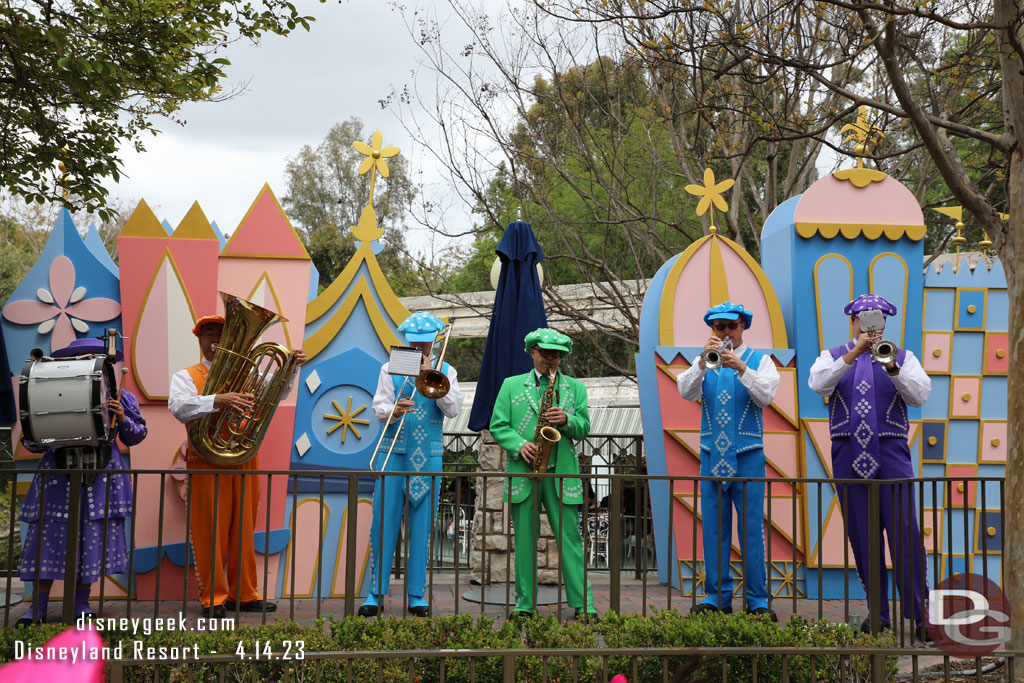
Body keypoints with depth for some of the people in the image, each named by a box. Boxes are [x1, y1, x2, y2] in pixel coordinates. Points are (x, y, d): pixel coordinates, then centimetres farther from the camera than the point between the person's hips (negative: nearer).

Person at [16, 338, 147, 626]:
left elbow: (136, 436, 11)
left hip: (101, 473, 0)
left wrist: (123, 419, -8)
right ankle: (37, 608, 5)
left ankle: (80, 605, 12)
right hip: (58, 472, 0)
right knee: (48, 533, -2)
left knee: (94, 537, 0)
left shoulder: (120, 397, 8)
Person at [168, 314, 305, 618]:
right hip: (207, 462, -4)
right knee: (210, 530, -3)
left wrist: (292, 367, -4)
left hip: (245, 462, 4)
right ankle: (213, 598, 6)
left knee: (243, 528, 9)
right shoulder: (186, 376, 7)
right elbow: (179, 407, -12)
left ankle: (244, 593, 17)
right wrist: (219, 400, -26)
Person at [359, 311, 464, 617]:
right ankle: (376, 594, 5)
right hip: (393, 453, 0)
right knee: (383, 522, -2)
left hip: (429, 456, 0)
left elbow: (453, 410, -3)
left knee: (422, 525, 3)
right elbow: (379, 407, 1)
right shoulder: (391, 369, 9)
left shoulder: (445, 371, 10)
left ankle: (417, 595, 10)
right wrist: (394, 410, -21)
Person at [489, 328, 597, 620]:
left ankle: (583, 605, 1)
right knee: (524, 540, 4)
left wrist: (566, 419, -13)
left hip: (562, 474, 0)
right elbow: (498, 425, 5)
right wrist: (519, 445, -12)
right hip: (523, 474, 0)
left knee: (570, 539, -2)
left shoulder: (575, 388, 13)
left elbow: (584, 429, 8)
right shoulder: (511, 385, 11)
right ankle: (524, 604, 11)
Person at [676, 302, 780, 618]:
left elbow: (766, 396, -8)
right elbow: (686, 392, -4)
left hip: (748, 455, -2)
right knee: (714, 527, 4)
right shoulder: (704, 362, 13)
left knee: (752, 527, -4)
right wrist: (704, 361, -17)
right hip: (712, 455, 2)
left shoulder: (760, 360, 8)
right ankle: (717, 596, 11)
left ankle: (757, 600, 3)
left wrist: (741, 368, -20)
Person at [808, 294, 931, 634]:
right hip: (849, 455, 1)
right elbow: (818, 384, -8)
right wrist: (855, 352, -16)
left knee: (904, 532, -9)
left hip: (891, 453, -1)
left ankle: (920, 611, -5)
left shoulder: (903, 357, 14)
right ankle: (878, 613, 11)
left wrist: (891, 366, -17)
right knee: (862, 536, 2)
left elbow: (919, 395, -2)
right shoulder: (833, 357, 13)